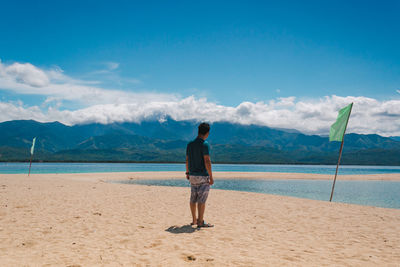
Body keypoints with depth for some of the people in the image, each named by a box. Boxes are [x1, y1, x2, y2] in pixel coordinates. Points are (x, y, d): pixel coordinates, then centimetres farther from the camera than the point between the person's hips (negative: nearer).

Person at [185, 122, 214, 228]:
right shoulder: (205, 144, -13)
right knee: (202, 199, -2)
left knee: (193, 199, 13)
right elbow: (207, 161, -18)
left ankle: (194, 220, 22)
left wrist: (187, 173, 25)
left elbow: (187, 160, 13)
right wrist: (211, 177, -15)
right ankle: (200, 222, 1)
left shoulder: (190, 144, 8)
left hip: (192, 176, 7)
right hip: (203, 176, -7)